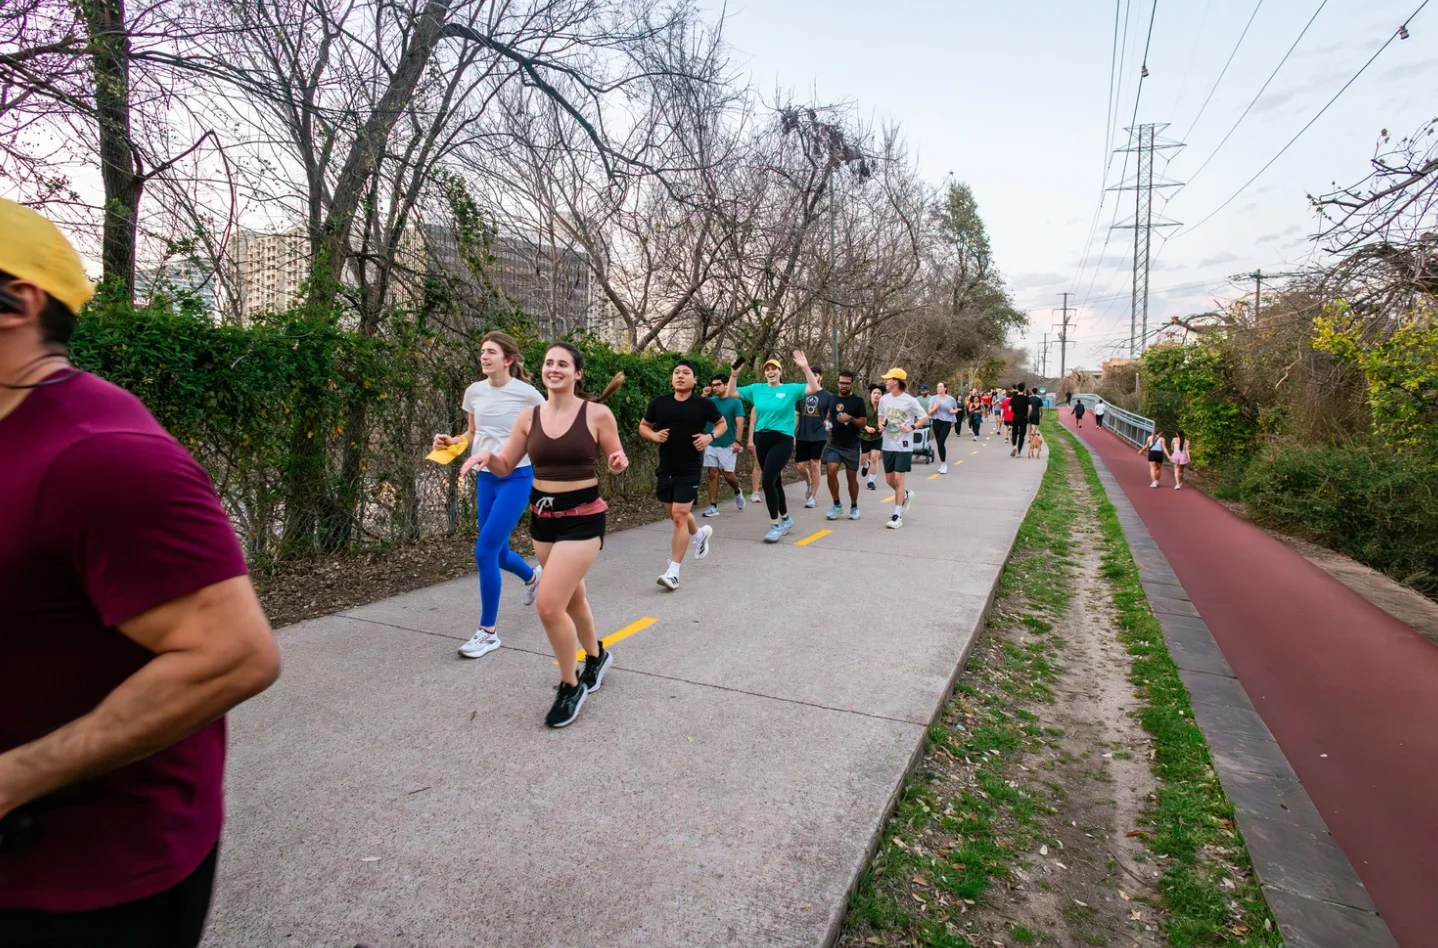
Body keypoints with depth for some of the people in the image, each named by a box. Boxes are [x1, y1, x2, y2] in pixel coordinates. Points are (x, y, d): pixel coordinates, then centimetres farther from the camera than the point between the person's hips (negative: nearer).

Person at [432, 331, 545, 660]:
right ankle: (532, 577, 50)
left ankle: (487, 632, 3)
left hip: (517, 478, -6)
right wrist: (451, 441, -1)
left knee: (485, 551, -12)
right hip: (486, 477, 6)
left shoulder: (526, 393, -11)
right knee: (497, 552, 14)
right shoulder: (474, 392, 5)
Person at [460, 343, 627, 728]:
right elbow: (505, 467, 7)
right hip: (542, 516, 5)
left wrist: (618, 464, -22)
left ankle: (570, 685, 12)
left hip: (582, 517, -5)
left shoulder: (597, 414, -9)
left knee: (549, 606, -12)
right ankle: (597, 656, 47)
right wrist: (486, 456, -14)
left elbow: (616, 459, 1)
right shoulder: (529, 418, 2)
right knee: (572, 597, 20)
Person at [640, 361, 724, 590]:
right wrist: (654, 435, -9)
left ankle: (673, 571, -4)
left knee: (679, 515, -11)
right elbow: (643, 426, 12)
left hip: (690, 469, -4)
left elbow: (722, 424, 11)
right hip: (665, 468, 4)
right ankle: (700, 533, 51)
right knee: (675, 514, 17)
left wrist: (710, 437, -9)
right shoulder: (659, 402, 0)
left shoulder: (704, 404, -5)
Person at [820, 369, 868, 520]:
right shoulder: (831, 399, 8)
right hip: (834, 444, 3)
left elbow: (864, 422, -5)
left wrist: (850, 418, -22)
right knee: (831, 472, -13)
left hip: (852, 446, -2)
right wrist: (827, 424, 0)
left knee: (852, 476, 5)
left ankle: (854, 507, 22)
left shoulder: (858, 401, -3)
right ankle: (837, 505, 3)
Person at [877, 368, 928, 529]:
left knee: (898, 479, -7)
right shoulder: (884, 399, 5)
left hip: (903, 446, -5)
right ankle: (906, 495, 41)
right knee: (889, 479, 10)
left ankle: (897, 515, 0)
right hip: (888, 445, 5)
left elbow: (925, 418, -3)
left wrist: (912, 427, -18)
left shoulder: (910, 401, -9)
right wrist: (881, 424, -2)